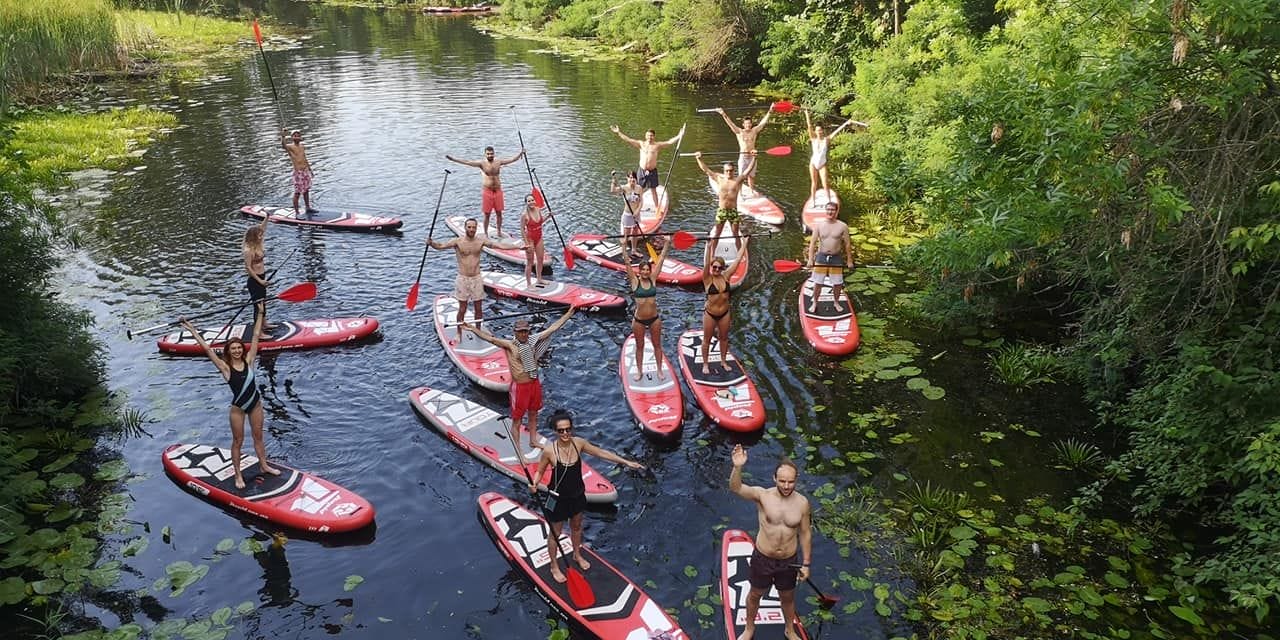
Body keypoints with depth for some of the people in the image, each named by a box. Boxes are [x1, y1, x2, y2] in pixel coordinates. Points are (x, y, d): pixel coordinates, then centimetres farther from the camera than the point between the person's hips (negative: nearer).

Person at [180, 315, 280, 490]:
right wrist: (192, 330, -20)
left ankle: (264, 465, 36)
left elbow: (256, 336, -7)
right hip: (238, 408, -3)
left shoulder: (248, 360, -8)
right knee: (238, 441, 11)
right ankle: (238, 475, 23)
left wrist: (260, 314, -6)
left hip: (256, 404, 3)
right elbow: (207, 348, -19)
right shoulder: (225, 367, -14)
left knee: (258, 437, 18)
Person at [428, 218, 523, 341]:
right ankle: (459, 333, 17)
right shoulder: (458, 242, -9)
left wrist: (518, 246, -16)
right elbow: (441, 246, -20)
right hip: (463, 279, -2)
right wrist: (431, 243, -42)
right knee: (462, 309, 4)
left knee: (478, 308, 11)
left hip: (477, 278, 2)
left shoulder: (481, 241, -3)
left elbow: (501, 245, -8)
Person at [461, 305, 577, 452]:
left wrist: (568, 314, 5)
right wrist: (472, 329, -40)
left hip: (535, 383, 5)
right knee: (517, 419, 6)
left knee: (533, 415, 22)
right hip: (520, 386, -5)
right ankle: (518, 450, 16)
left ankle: (533, 441, 41)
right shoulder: (509, 345, -16)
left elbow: (553, 328, 2)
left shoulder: (533, 340, -3)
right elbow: (490, 338, -28)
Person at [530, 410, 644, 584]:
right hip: (558, 498, -4)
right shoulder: (549, 450, -26)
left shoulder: (578, 443, -15)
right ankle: (554, 567, 41)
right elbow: (539, 471, -12)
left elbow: (601, 453, -3)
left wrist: (626, 462, -1)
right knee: (555, 534, 16)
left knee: (576, 526, 28)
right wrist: (534, 484, -34)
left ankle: (577, 555, 56)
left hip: (577, 495, 5)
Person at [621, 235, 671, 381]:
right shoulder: (635, 281, -9)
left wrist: (666, 244, -8)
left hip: (654, 318, 2)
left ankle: (659, 370, 29)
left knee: (657, 345, 14)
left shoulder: (653, 280, -5)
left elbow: (661, 259, -6)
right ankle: (639, 371, 30)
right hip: (639, 320, -2)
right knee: (639, 346, 14)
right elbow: (627, 263, -15)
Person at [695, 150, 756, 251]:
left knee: (736, 235, 8)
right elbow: (705, 169, 0)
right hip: (721, 211, 1)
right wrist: (699, 159, -6)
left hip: (733, 211, -1)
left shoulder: (738, 180, -3)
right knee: (716, 234, 11)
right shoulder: (719, 178, 0)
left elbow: (749, 169, -8)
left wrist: (753, 158, -18)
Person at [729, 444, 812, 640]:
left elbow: (805, 533, -1)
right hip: (762, 558, -1)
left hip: (789, 561, 1)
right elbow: (735, 488, -39)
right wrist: (737, 467, -58)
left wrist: (806, 563, 2)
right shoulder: (762, 495, -21)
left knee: (787, 597, 24)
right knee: (755, 594, 21)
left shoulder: (802, 502, -13)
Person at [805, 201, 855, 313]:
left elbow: (847, 244, 1)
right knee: (818, 283, 5)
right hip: (821, 257, 0)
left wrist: (849, 260, 1)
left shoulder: (843, 226, -4)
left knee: (837, 283, 7)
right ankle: (814, 303, 22)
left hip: (836, 258, 0)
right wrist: (810, 259, -13)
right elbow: (812, 242, -5)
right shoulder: (818, 225, -3)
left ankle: (837, 303, 28)